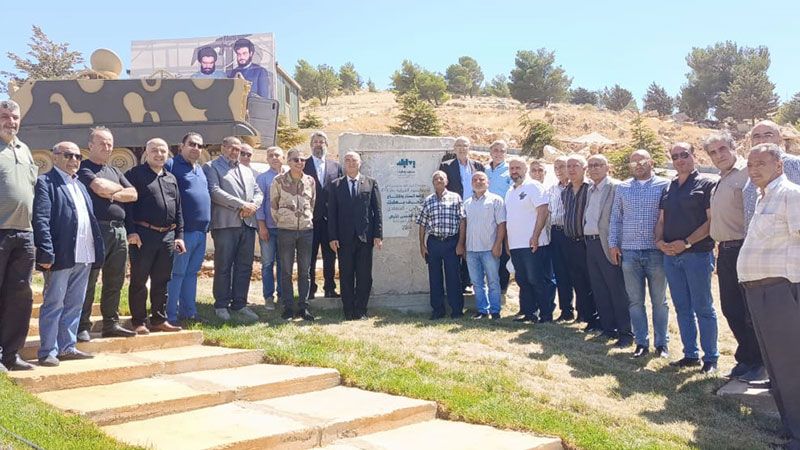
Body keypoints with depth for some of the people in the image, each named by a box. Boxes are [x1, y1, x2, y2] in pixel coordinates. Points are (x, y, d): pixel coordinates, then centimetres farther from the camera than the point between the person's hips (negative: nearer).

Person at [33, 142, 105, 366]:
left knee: (74, 304, 13)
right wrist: (46, 254, -20)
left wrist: (97, 250, 11)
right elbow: (40, 220, -13)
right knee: (54, 304, -1)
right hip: (61, 255, -7)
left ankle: (67, 347, 21)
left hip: (84, 255, 8)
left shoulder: (80, 185, 21)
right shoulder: (45, 182, -4)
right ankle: (48, 352, 6)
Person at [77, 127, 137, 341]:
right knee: (88, 281, -4)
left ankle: (111, 323, 18)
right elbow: (99, 187, -16)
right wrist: (119, 188, 4)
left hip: (119, 230, 7)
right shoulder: (84, 168, 1)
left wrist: (112, 195, -5)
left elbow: (133, 194, 12)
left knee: (114, 281, 10)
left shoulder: (115, 171, 22)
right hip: (96, 229, -7)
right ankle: (82, 327, 1)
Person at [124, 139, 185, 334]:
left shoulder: (171, 179, 17)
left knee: (162, 281, 11)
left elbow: (178, 209, 19)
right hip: (143, 235, -6)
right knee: (139, 280, 1)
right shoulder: (135, 174, -1)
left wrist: (179, 235, 12)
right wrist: (131, 231, -16)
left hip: (168, 236, 6)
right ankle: (139, 322, 8)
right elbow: (127, 204, -9)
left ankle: (159, 319, 19)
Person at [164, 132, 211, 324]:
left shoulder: (200, 169, 20)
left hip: (201, 231, 8)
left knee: (191, 273, 13)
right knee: (176, 274, -4)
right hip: (183, 231, -8)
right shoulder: (171, 165, -6)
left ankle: (189, 312, 20)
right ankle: (170, 316, 1)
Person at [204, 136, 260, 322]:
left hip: (247, 223, 6)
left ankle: (239, 304, 15)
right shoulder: (212, 167, 4)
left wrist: (252, 206, -5)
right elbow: (215, 191, -10)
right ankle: (221, 305, 9)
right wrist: (242, 204, -13)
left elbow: (257, 191, 18)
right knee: (223, 266, -1)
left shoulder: (247, 171, 24)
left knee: (245, 266, 6)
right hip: (225, 223, -6)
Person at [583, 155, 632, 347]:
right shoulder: (590, 190, 17)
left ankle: (625, 333, 3)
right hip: (590, 243, 8)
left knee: (618, 291, -4)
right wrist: (586, 240, 10)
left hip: (607, 245, -8)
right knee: (599, 290, 11)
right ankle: (608, 328, 21)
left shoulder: (616, 187, -7)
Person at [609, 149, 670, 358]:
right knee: (635, 301, 6)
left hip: (656, 251, -2)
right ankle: (641, 343, 14)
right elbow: (616, 217, 12)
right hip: (629, 252, 3)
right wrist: (613, 243, 6)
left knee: (659, 300, 5)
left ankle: (662, 344, 14)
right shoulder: (622, 188, 11)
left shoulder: (664, 185, 1)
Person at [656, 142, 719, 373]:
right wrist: (659, 241, -2)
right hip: (670, 255, 6)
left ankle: (710, 358, 7)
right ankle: (690, 354, 19)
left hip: (697, 254, -6)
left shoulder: (707, 183, -3)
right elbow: (661, 220, 17)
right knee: (682, 308, 10)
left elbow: (712, 221, -11)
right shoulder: (669, 188, 16)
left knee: (703, 308, -1)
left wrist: (686, 242, -17)